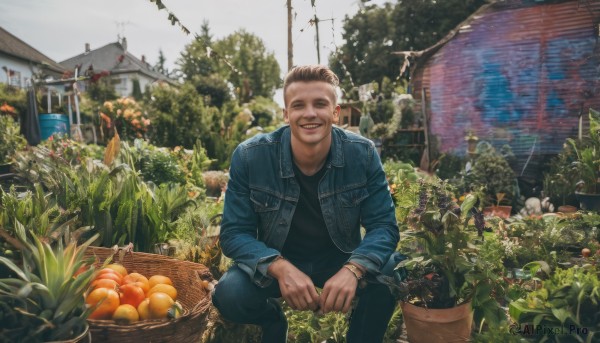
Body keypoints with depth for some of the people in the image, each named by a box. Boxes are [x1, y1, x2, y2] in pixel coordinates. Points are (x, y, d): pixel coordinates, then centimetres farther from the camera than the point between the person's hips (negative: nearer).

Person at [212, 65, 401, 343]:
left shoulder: (363, 154, -15)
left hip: (340, 259, 1)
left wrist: (353, 269, -37)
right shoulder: (249, 157, -18)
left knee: (392, 275, -28)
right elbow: (234, 233, -17)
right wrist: (280, 268, -36)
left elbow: (384, 225, -16)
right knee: (229, 294, -28)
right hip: (277, 264, 0)